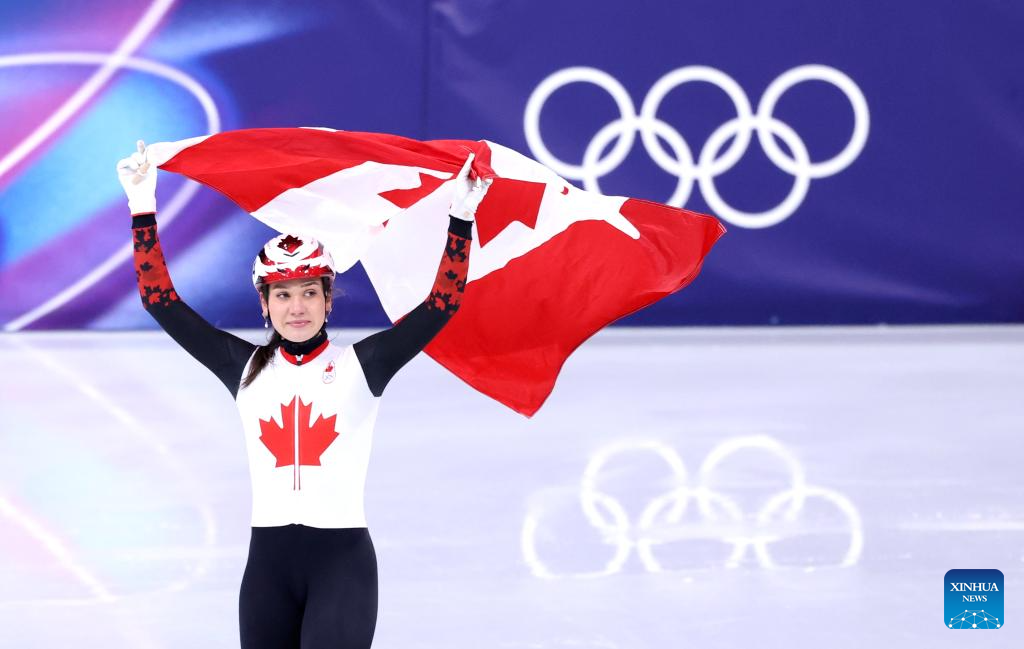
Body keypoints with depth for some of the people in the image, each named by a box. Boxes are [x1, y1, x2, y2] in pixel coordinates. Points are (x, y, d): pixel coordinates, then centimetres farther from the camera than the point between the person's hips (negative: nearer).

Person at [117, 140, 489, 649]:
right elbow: (161, 301, 8)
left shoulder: (360, 366, 2)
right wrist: (143, 208, 3)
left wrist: (461, 216, -11)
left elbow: (443, 302, -4)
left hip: (343, 559, -3)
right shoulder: (245, 368, 8)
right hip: (268, 561, 3)